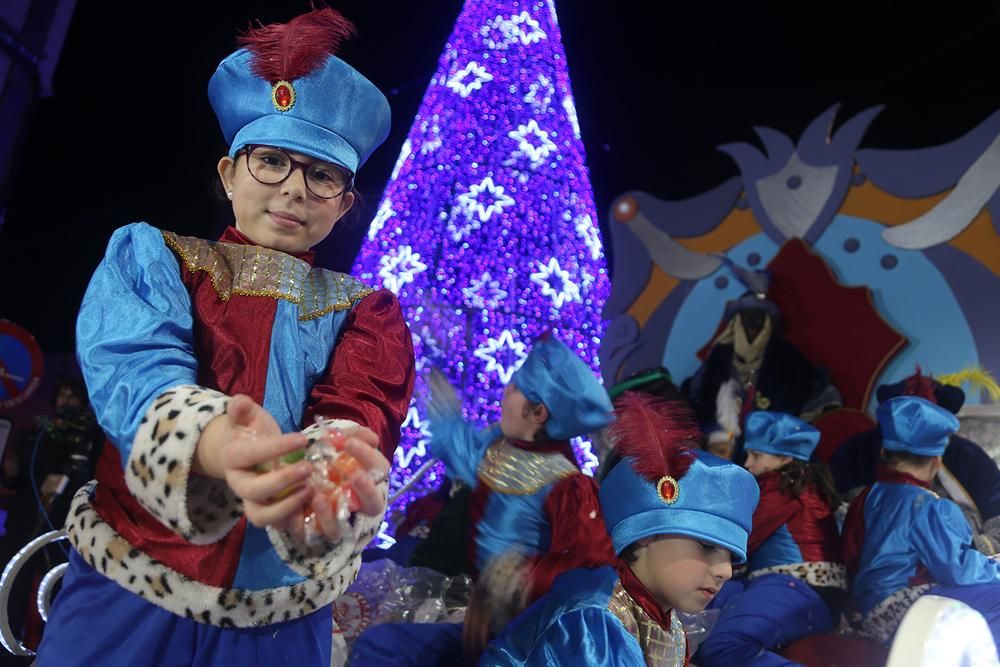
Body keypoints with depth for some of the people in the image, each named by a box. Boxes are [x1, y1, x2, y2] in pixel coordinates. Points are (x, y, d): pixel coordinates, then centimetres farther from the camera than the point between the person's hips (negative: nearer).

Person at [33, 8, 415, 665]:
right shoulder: (148, 257, -1)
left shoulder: (366, 312, 2)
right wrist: (217, 448, -42)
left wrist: (329, 472, -41)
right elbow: (138, 377, -19)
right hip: (124, 606, -1)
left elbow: (357, 420, -17)